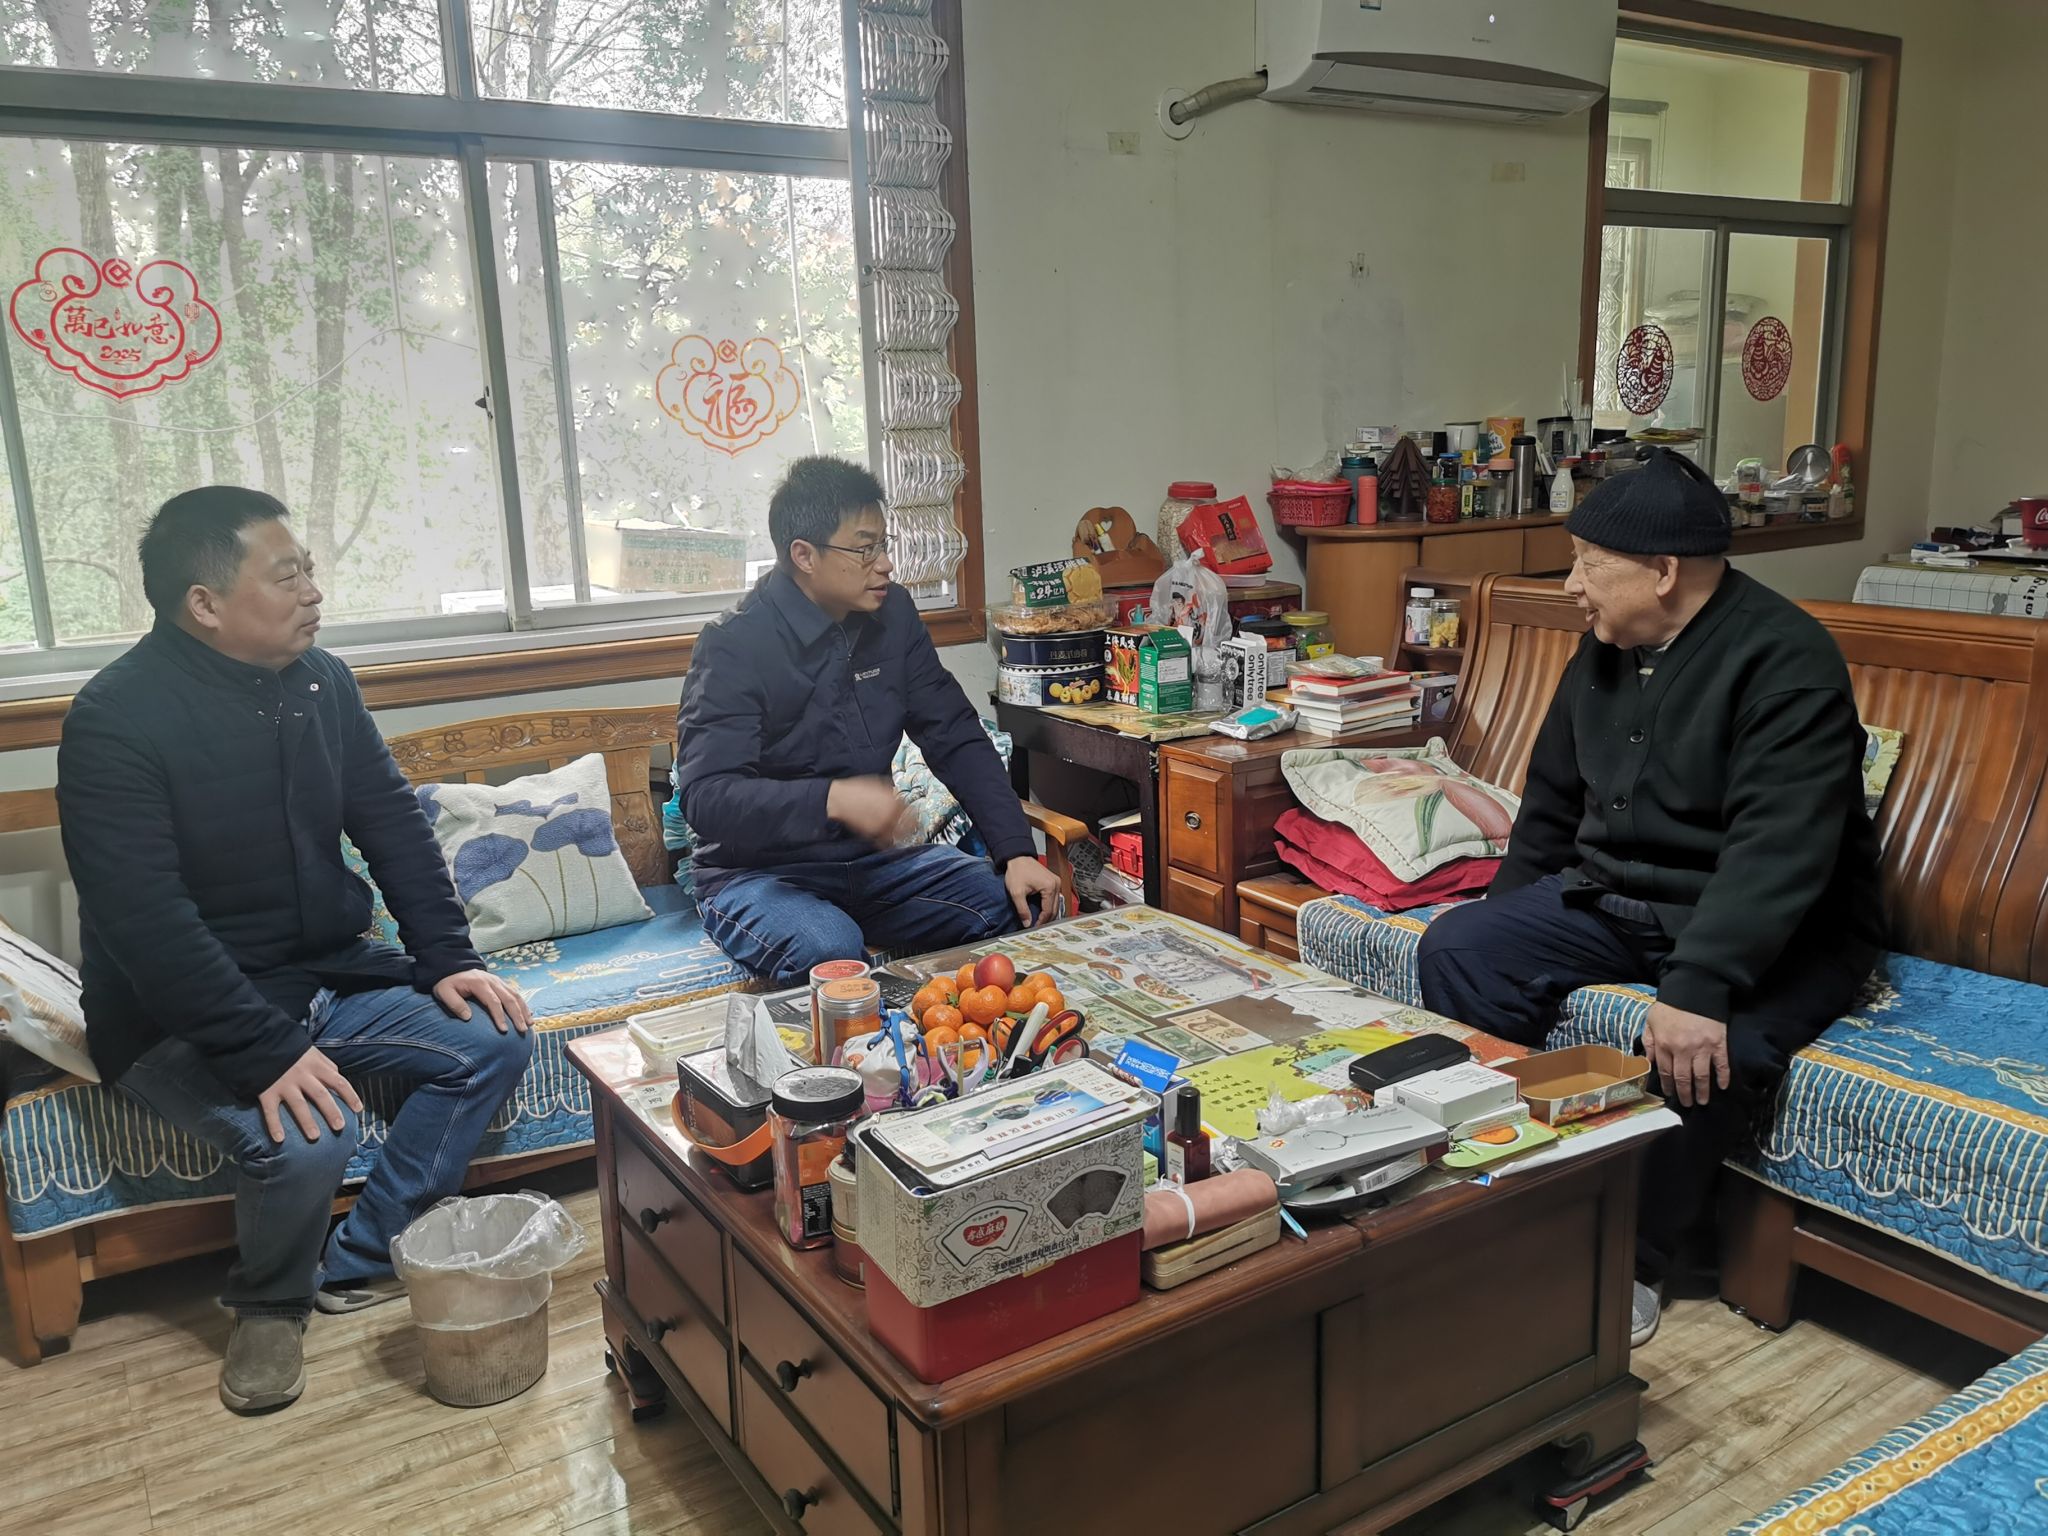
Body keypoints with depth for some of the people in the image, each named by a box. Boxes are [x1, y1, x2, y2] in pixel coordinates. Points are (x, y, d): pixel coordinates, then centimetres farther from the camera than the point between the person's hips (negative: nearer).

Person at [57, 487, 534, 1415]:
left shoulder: (319, 682, 0)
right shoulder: (117, 720, -21)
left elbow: (393, 824, 6)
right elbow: (145, 919, -28)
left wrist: (447, 959, -3)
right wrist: (266, 1053, -33)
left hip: (326, 974, 7)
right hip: (180, 1017, -7)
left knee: (493, 1040, -5)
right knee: (308, 1135, -31)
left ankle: (361, 1261, 6)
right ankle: (269, 1303, 3)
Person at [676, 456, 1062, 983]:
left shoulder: (891, 614, 2)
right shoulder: (735, 646, -17)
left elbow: (956, 738, 2)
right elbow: (706, 797, -26)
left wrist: (1016, 851, -10)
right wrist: (831, 799, -42)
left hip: (870, 860, 6)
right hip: (759, 873, -5)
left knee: (1020, 905, -13)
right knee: (830, 952, -36)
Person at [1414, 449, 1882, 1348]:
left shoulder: (1782, 659, -19)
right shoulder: (1606, 653, 6)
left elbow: (1777, 848, -30)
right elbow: (1552, 802, 16)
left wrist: (1700, 989, -38)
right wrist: (1505, 928, 13)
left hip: (1774, 927, -7)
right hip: (1613, 897, 7)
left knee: (1700, 1052, -34)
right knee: (1455, 948, -12)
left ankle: (1634, 1258, -9)